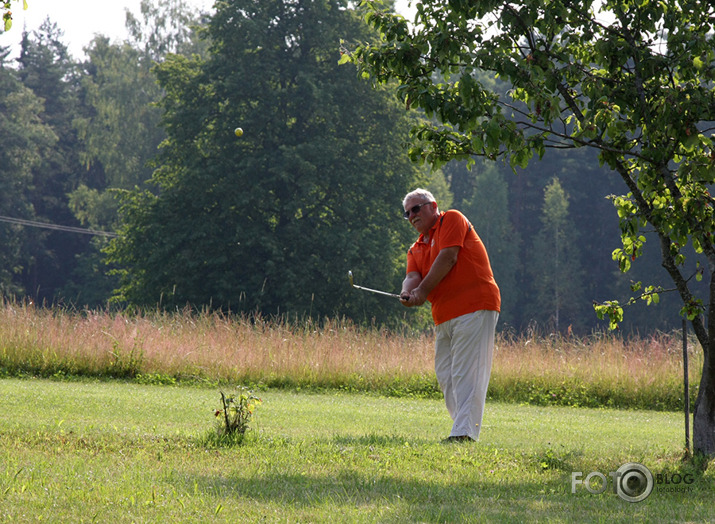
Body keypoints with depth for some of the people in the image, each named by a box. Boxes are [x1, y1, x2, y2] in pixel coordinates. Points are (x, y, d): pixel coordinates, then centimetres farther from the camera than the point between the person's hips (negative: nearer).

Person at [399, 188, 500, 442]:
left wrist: (423, 290, -7)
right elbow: (413, 276, 6)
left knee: (465, 373, -15)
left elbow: (448, 257, -9)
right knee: (445, 376, 5)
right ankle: (463, 428, 10)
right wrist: (408, 292, -18)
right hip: (444, 317, 8)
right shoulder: (416, 249, 23)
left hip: (474, 308, -8)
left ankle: (465, 432, -21)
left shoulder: (452, 220, 3)